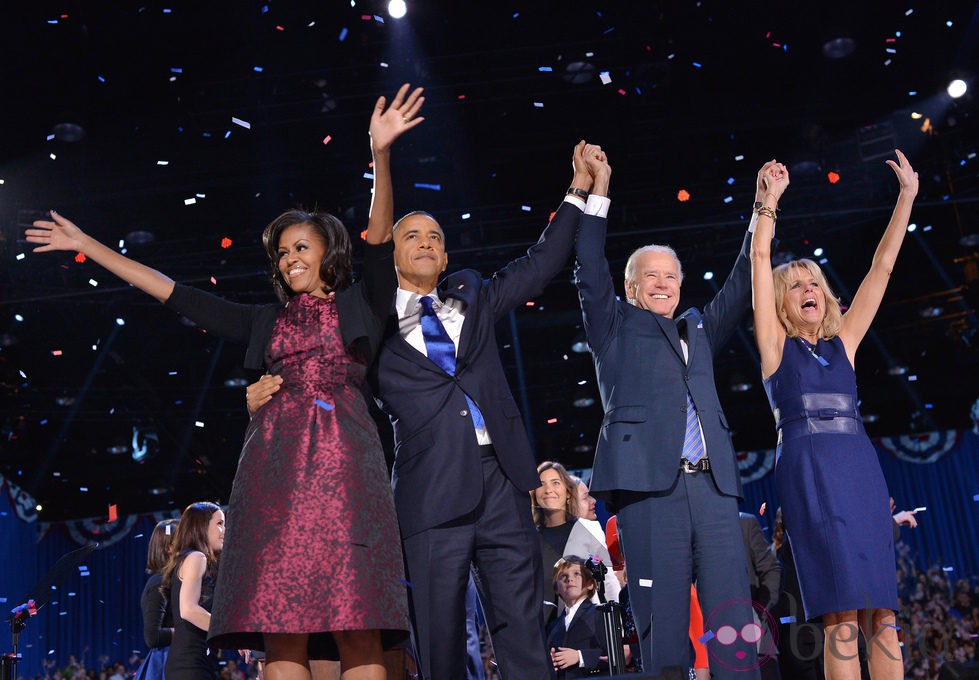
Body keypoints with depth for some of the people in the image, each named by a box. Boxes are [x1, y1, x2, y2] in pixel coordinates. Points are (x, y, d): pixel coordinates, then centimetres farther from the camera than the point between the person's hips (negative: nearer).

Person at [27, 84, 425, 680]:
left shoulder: (359, 307, 16)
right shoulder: (266, 322, 24)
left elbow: (381, 238, 0)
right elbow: (175, 294, 25)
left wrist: (381, 155, -16)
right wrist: (89, 246, 26)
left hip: (343, 461, -3)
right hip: (278, 462, 3)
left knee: (358, 629, -11)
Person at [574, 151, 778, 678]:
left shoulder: (699, 331, 28)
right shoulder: (615, 326, 16)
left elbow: (739, 288, 27)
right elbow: (590, 271, 5)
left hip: (713, 485, 5)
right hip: (648, 482, -4)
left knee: (733, 625, -3)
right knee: (664, 629, -6)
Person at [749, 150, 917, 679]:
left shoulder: (842, 343, 20)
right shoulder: (775, 344, 11)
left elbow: (882, 266, 19)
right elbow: (760, 259, 4)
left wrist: (907, 196, 19)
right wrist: (770, 199, 3)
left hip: (861, 469, 4)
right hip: (807, 470, -4)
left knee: (881, 613, -2)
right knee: (842, 613, -13)